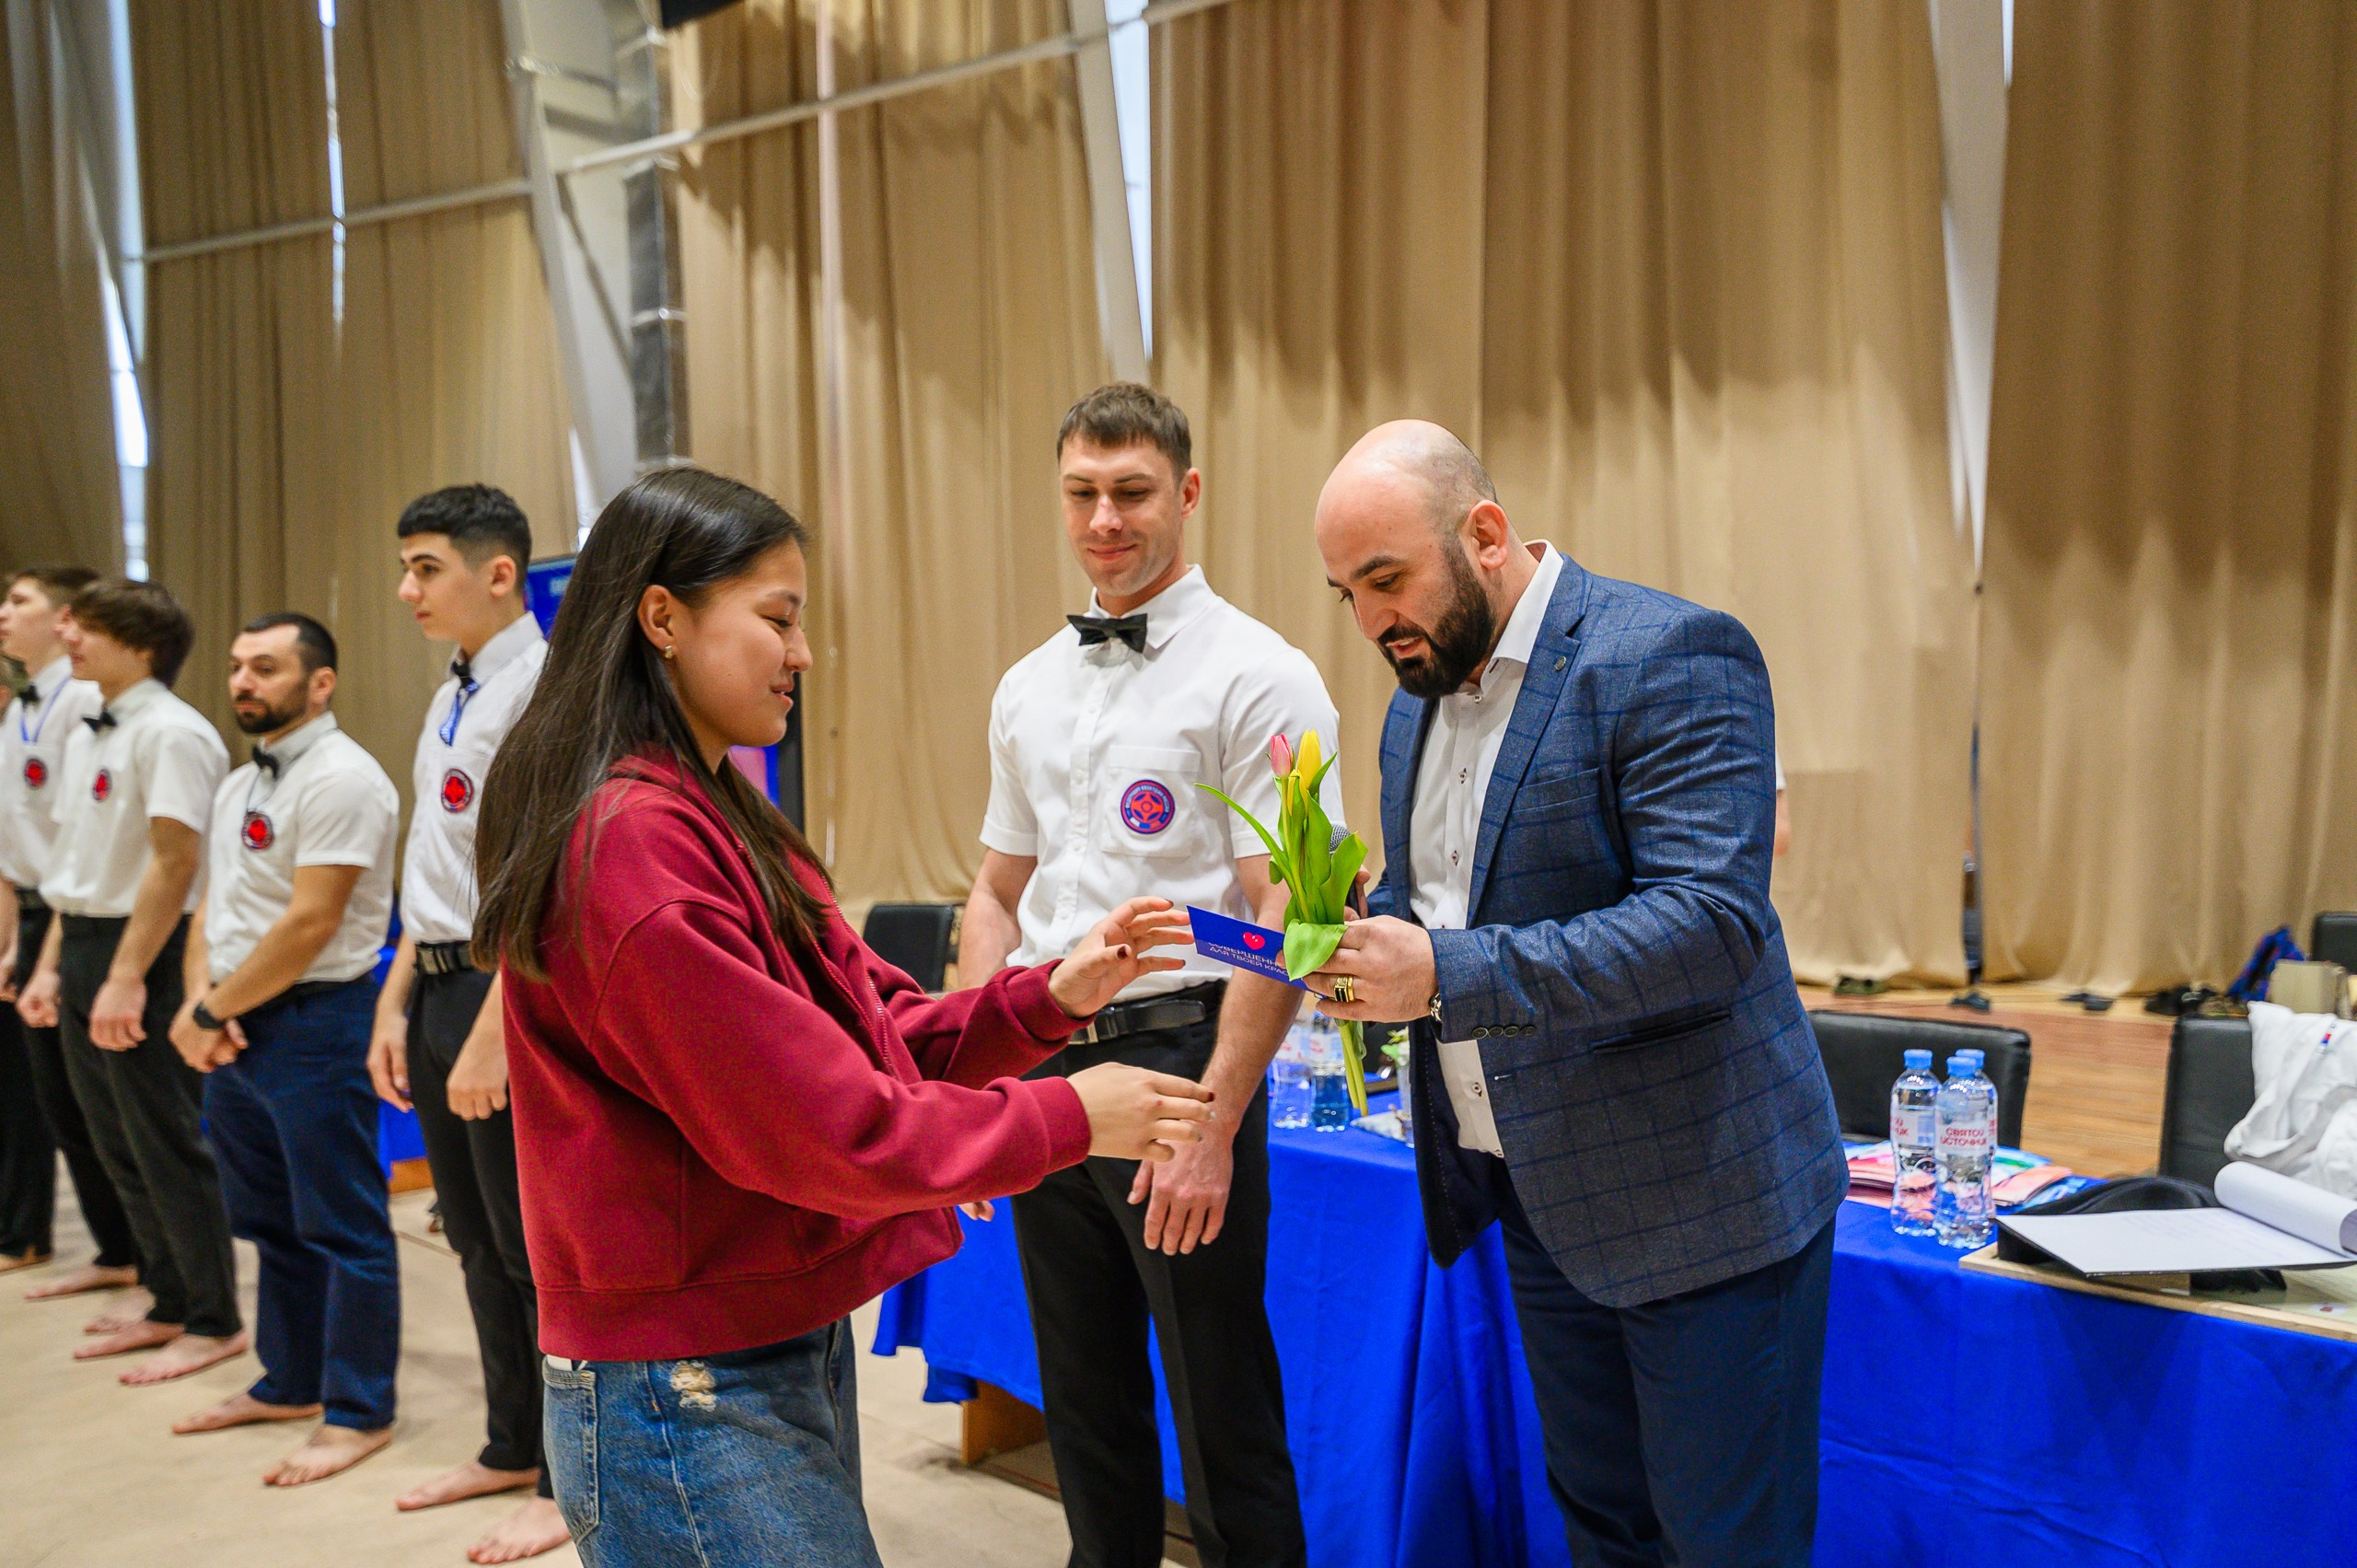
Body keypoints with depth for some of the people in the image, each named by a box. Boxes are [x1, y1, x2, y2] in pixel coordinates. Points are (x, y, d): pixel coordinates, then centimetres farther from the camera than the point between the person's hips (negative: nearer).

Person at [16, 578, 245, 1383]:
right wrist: (50, 965, 13)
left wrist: (126, 977, -21)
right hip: (85, 948, 9)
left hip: (143, 953, -9)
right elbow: (74, 866, 17)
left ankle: (214, 1323, 12)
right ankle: (170, 1306, 29)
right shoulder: (87, 734, 14)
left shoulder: (170, 732, -15)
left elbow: (174, 861, -20)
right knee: (119, 1146, 15)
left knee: (165, 1144, -1)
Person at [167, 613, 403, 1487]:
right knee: (271, 1222, 19)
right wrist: (199, 1002, -2)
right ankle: (288, 1384, 33)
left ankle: (357, 1415, 10)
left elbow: (308, 926, -19)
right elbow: (211, 906, 16)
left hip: (314, 1023, -9)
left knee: (340, 1228, 0)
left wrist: (211, 1012, -11)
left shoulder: (339, 777, -15)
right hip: (235, 1030, 9)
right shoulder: (239, 786, 15)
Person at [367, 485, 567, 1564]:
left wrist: (490, 1032, -22)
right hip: (441, 986, 9)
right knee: (477, 1238, 18)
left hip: (512, 990, -9)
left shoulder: (541, 689, -15)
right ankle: (510, 1448, 35)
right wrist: (397, 1004, 15)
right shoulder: (452, 697, 13)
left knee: (536, 1246, 2)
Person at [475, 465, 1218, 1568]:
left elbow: (869, 1031, 8)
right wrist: (1062, 1120, -12)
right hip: (693, 1390, -9)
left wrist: (1049, 998, -4)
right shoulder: (636, 841, -21)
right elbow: (819, 1125, -21)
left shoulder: (707, 817, 10)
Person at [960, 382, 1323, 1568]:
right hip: (1044, 1067, 6)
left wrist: (1213, 1123, -18)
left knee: (1222, 1415, 4)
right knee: (1085, 1407, 18)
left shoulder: (1256, 677, -9)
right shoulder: (1029, 688, 12)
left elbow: (1284, 917, -14)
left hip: (1174, 1051, -6)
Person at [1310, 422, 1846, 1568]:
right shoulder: (1418, 700, 8)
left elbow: (1711, 922, -26)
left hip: (1695, 1200, -7)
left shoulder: (1671, 657, -17)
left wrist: (1448, 973, -30)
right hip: (1541, 1202, 8)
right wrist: (1362, 926, -5)